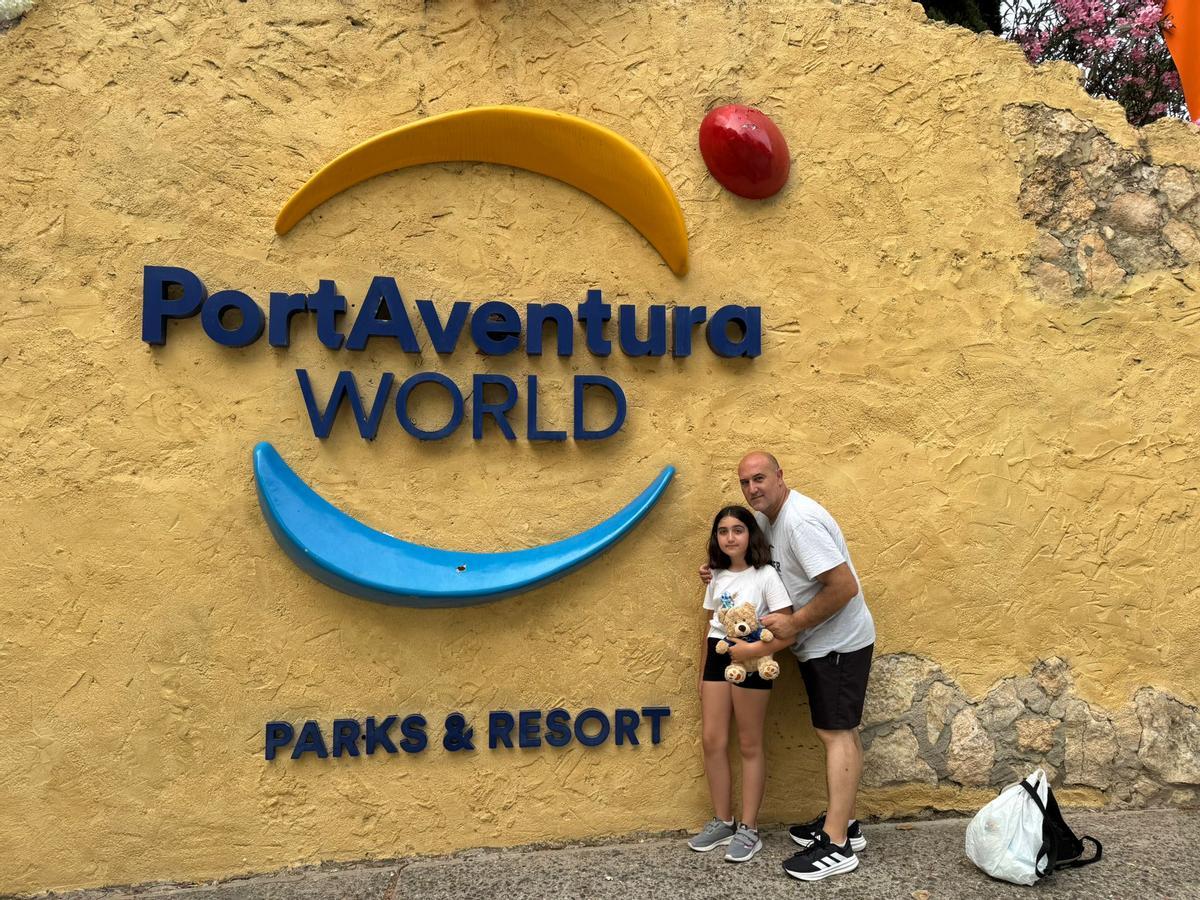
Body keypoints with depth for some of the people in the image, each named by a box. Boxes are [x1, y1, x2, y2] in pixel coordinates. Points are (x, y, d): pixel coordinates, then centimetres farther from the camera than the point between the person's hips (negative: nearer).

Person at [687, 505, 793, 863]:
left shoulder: (765, 575, -8)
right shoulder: (717, 577, 10)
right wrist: (702, 674, 18)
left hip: (749, 659, -6)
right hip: (717, 657, 6)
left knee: (749, 745, 4)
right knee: (712, 740, 6)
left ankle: (748, 829, 14)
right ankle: (722, 822, 20)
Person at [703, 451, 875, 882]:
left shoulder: (800, 521, -24)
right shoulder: (767, 518, 6)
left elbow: (844, 587, -28)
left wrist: (794, 624, -21)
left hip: (838, 642, -10)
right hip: (820, 643, 10)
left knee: (836, 734, -8)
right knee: (839, 732, 15)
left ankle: (837, 846, -3)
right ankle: (843, 822, 25)